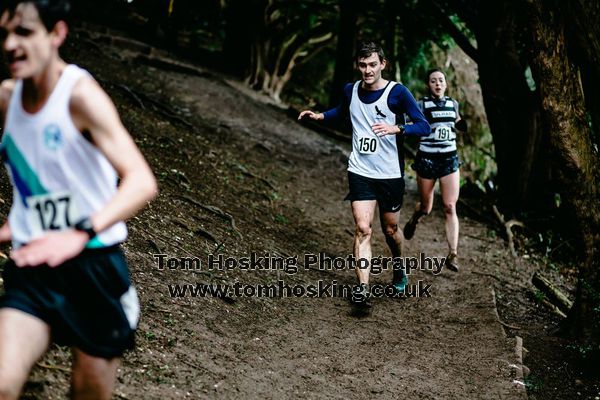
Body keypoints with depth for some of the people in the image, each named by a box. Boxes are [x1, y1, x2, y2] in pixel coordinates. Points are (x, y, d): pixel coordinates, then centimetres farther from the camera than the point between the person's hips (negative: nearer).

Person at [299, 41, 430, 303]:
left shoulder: (396, 92, -11)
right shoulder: (351, 91, 2)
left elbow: (424, 126, -13)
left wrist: (396, 128, -30)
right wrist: (319, 116, 9)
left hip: (391, 174, -2)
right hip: (360, 172, 2)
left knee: (390, 230, 13)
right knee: (362, 228, -11)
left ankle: (400, 271, 40)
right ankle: (363, 286, -12)